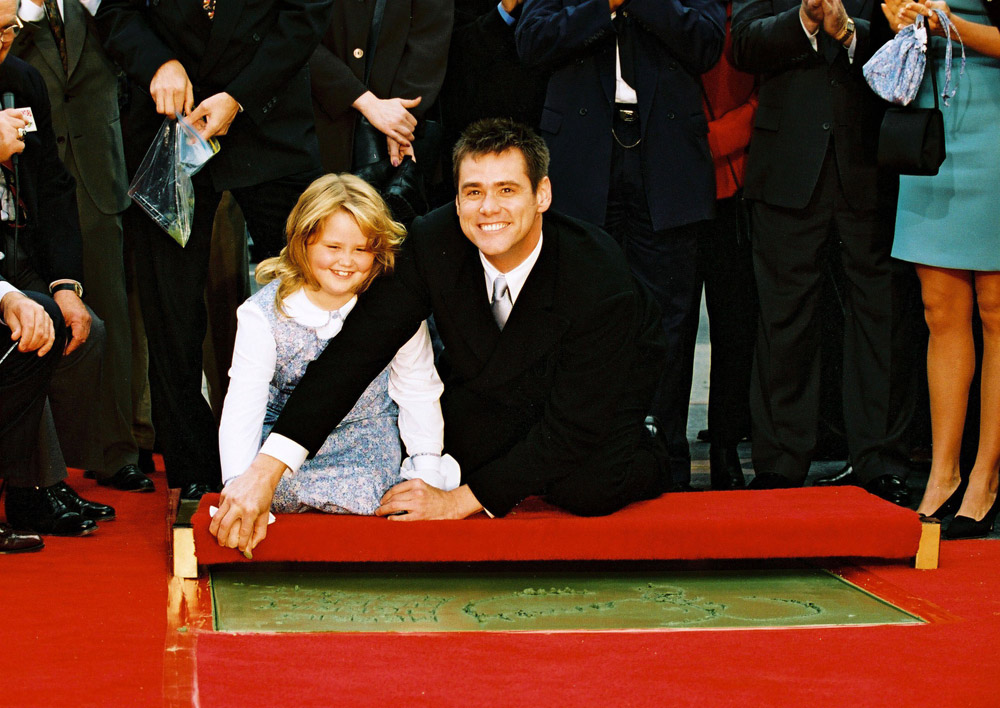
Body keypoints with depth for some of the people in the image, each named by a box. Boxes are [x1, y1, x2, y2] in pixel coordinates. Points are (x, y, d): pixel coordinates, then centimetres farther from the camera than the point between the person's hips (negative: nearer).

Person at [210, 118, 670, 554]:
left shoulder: (601, 281, -37)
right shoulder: (433, 243, -27)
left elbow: (574, 427, -32)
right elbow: (356, 350, -29)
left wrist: (460, 500, -32)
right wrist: (265, 471, -39)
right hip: (494, 384, 4)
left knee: (588, 485, -32)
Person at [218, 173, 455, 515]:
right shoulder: (262, 314, -15)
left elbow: (418, 392, -2)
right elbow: (242, 407, -21)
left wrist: (427, 473, -9)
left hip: (366, 432, 0)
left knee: (361, 493, -31)